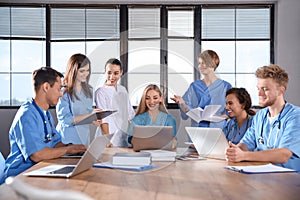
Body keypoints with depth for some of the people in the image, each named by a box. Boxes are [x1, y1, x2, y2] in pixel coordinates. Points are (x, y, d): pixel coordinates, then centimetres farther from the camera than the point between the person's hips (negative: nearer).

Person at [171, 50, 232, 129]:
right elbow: (186, 115, 5)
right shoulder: (194, 86, 11)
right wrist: (182, 103, -14)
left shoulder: (225, 86, 6)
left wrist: (223, 116, -15)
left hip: (217, 129, -1)